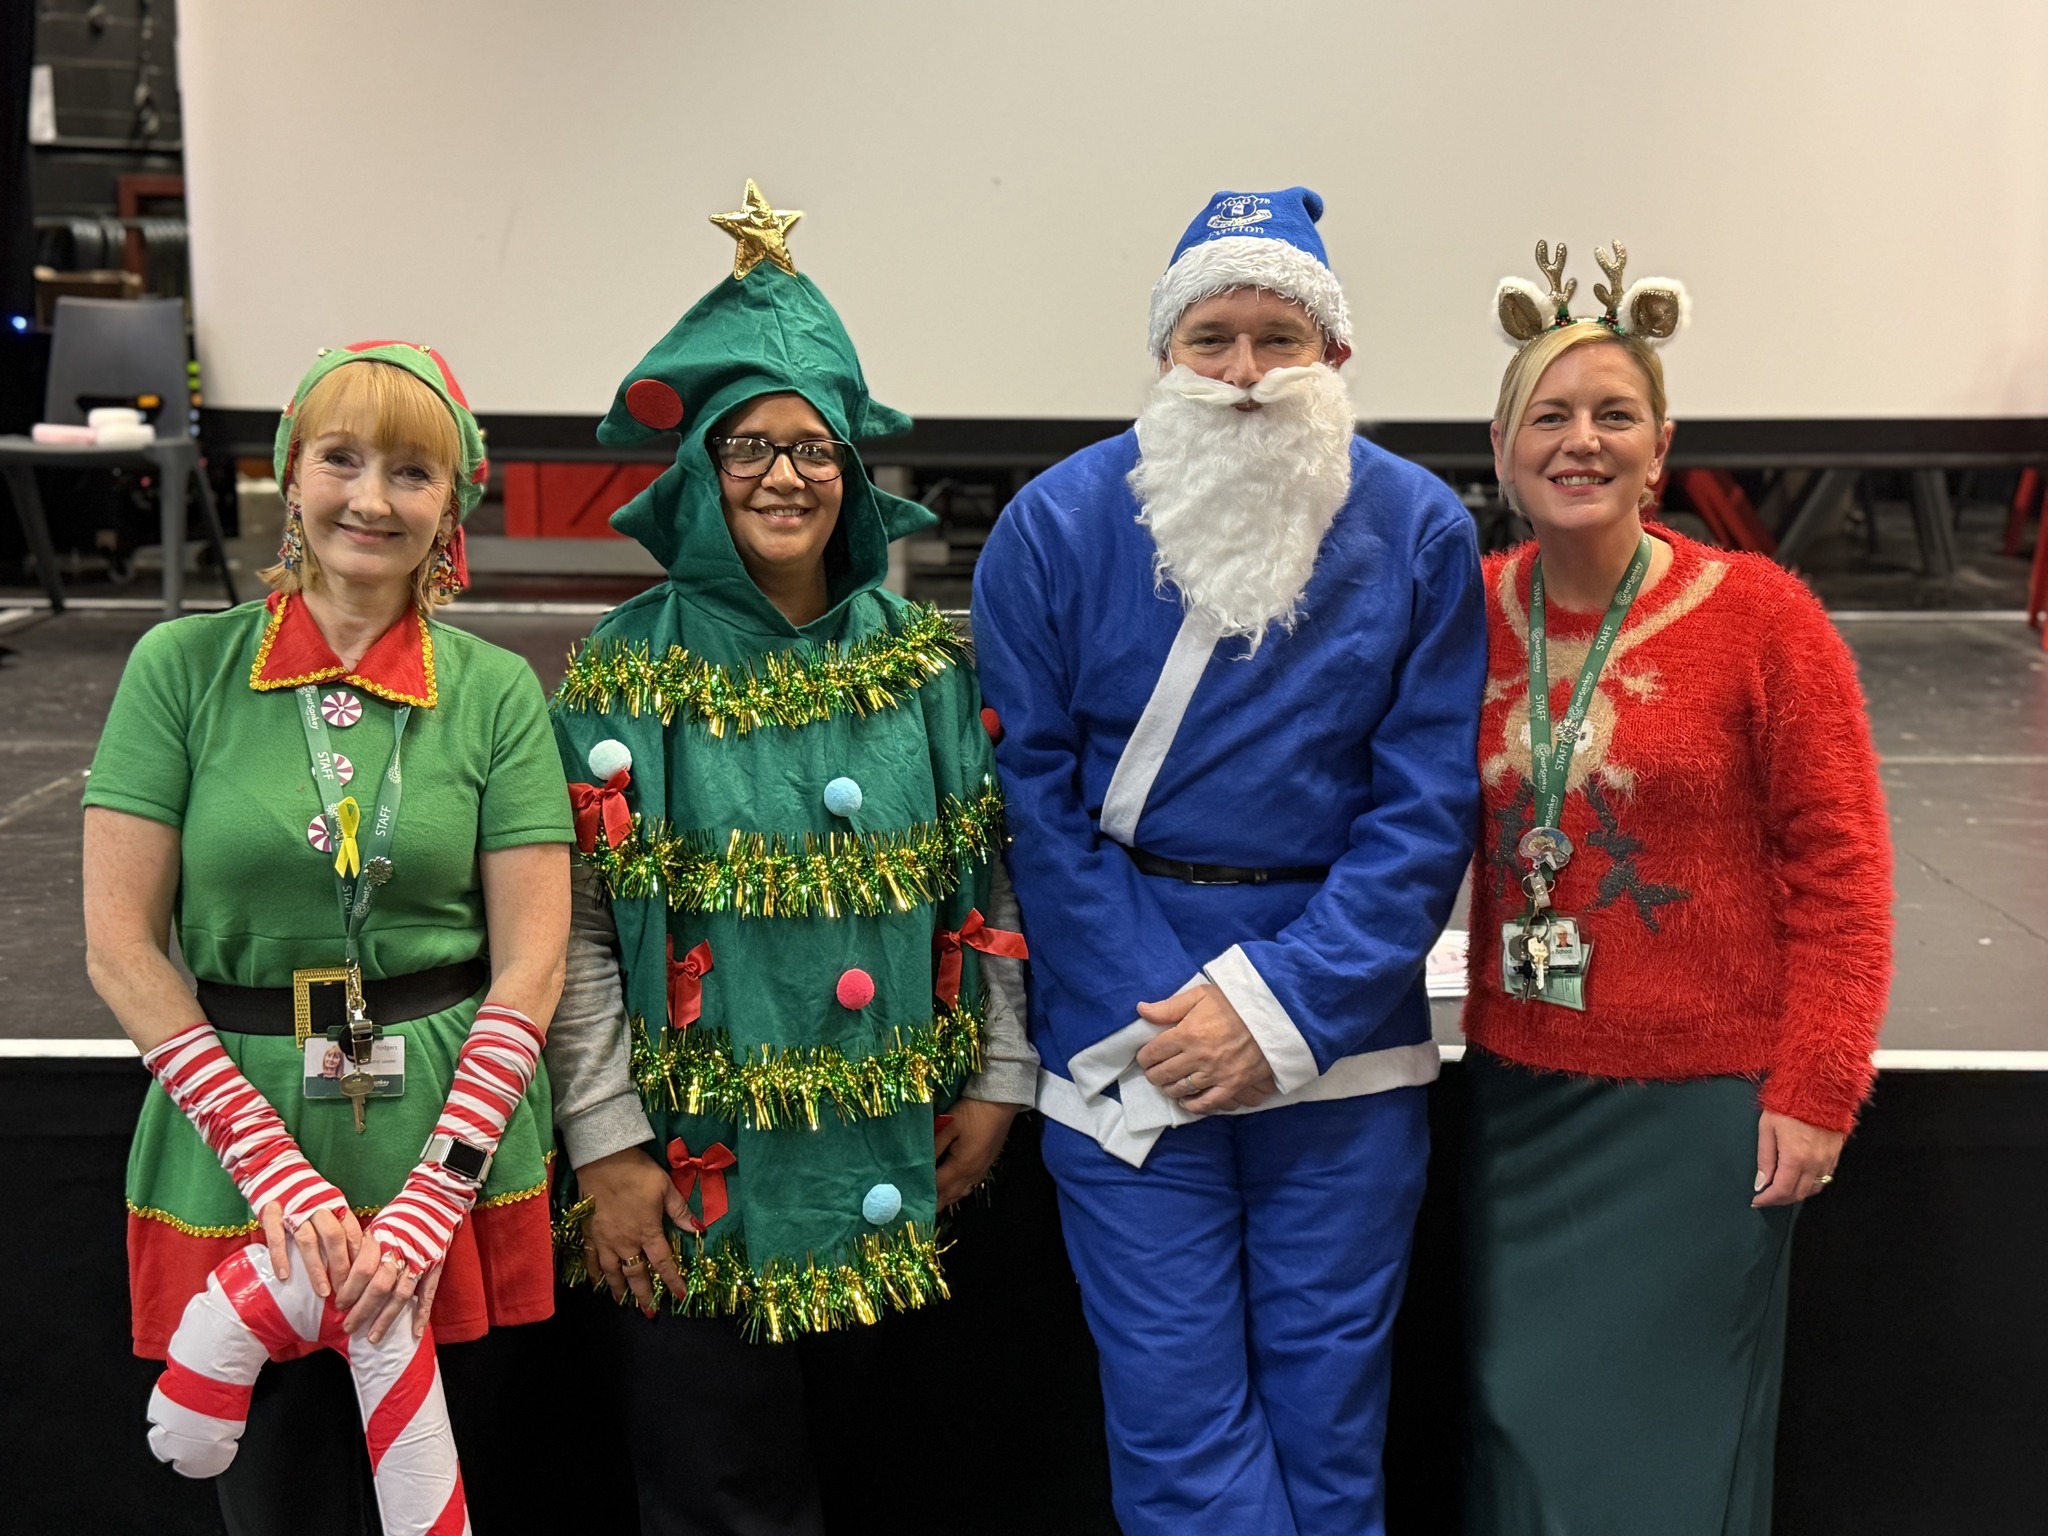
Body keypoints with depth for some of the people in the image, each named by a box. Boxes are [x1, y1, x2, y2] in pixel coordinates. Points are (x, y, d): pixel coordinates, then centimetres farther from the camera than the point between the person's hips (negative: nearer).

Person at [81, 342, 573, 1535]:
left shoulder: (497, 691, 0)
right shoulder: (184, 666, -2)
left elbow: (530, 963, -3)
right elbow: (122, 943, -5)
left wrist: (434, 1195, -12)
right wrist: (274, 1168, -11)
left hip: (452, 1157, 1)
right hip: (233, 1161, 0)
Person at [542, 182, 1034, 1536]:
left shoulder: (928, 662, 3)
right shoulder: (629, 672, -5)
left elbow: (989, 880, 7)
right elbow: (577, 923, -6)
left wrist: (999, 1074, 3)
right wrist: (607, 1144, -9)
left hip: (893, 1166, 3)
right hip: (703, 1170, -2)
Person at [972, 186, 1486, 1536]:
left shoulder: (1421, 532, -1)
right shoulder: (1057, 526, -3)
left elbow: (1427, 806, -4)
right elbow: (1034, 794, -3)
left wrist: (1282, 1002, -13)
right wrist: (1147, 1015, -11)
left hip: (1343, 1034, 1)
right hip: (1129, 1033, 0)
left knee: (1329, 1410, 10)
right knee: (1180, 1420, 2)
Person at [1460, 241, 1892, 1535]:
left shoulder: (1758, 613, -10)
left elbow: (1838, 865, -9)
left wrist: (1816, 1088, -11)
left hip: (1704, 1100, -4)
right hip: (1520, 1091, 4)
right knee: (1521, 1428, 14)